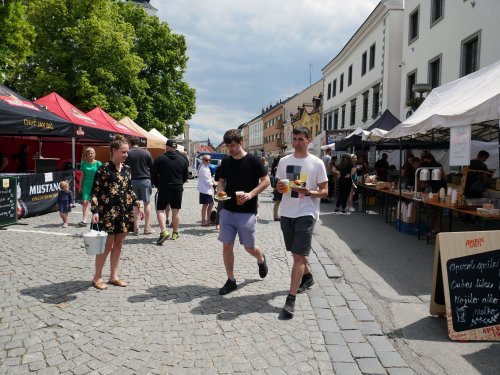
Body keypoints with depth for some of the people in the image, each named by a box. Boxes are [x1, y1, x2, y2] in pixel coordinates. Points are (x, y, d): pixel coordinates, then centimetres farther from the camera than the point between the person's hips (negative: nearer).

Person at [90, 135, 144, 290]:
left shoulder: (127, 169, 8)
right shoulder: (104, 168, -10)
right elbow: (95, 191, -11)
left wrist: (138, 204, 10)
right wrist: (95, 211, -19)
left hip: (124, 211, 6)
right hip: (108, 212, -6)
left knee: (118, 244, 11)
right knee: (107, 245, -1)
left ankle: (113, 276, 22)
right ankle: (97, 277, 15)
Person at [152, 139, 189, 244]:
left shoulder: (160, 159, -5)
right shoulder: (183, 160, 5)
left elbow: (153, 176, -2)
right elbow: (186, 176, 12)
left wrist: (158, 186, 13)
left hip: (164, 188, -3)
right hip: (178, 188, 3)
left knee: (160, 209, 2)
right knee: (176, 211, 10)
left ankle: (164, 231, -16)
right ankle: (175, 233, 17)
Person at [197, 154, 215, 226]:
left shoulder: (206, 168, 16)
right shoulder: (203, 169, -15)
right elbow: (206, 181, -17)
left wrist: (212, 181, 5)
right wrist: (213, 184, -3)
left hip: (209, 190, 10)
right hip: (205, 190, -10)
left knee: (211, 204, 15)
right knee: (205, 205, -4)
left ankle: (208, 220, 24)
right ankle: (203, 222, 4)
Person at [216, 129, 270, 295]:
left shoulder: (253, 160, -7)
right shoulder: (226, 161, 6)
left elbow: (266, 181, -6)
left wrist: (250, 195, -18)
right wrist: (220, 191, -6)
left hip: (247, 212, -4)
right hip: (227, 211, 4)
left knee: (249, 247, 5)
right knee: (227, 246, 3)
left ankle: (261, 259, 40)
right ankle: (231, 280, 18)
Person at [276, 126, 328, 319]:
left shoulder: (317, 163, -5)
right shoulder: (284, 161, 7)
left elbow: (324, 192, -3)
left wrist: (308, 192, -22)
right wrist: (280, 187, -9)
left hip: (306, 213, -5)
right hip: (286, 213, 5)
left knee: (299, 255, -10)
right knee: (297, 252, 20)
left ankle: (290, 300, -8)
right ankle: (307, 277, 47)